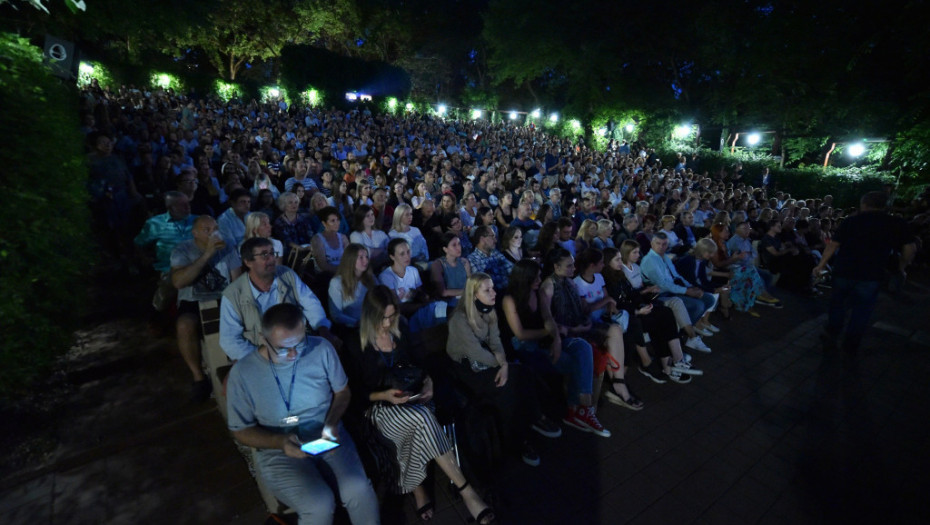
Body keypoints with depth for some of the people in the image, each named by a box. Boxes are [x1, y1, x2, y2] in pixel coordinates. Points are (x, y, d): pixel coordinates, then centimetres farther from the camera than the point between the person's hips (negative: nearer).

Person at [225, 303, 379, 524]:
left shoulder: (322, 349, -11)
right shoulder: (242, 373, -14)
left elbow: (342, 391, 4)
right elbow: (241, 431, -3)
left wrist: (332, 424, -15)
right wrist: (280, 442, -22)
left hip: (327, 438, 2)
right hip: (279, 451, -1)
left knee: (358, 489, -23)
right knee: (319, 505, -26)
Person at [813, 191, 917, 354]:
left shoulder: (850, 221, 1)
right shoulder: (898, 224, 3)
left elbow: (833, 244, -4)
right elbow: (910, 248, -2)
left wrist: (821, 265, 0)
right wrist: (901, 268, 12)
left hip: (843, 271, 0)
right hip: (871, 275, 0)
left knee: (837, 304, 17)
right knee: (862, 310, 9)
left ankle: (831, 338, 23)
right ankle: (851, 345, 14)